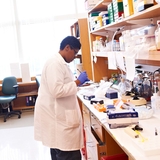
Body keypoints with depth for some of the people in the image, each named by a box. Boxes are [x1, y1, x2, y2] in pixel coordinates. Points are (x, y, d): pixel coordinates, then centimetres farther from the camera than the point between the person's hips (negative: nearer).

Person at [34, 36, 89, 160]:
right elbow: (57, 91, -27)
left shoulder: (60, 62, 14)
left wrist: (78, 82, 15)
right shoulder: (55, 63, -19)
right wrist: (78, 82, -19)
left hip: (58, 115, 11)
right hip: (57, 117, -11)